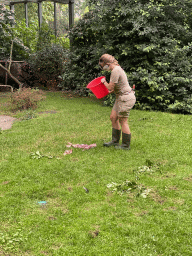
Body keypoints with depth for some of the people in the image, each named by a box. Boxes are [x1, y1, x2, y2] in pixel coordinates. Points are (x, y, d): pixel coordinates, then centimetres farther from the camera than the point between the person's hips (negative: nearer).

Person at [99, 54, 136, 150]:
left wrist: (104, 81, -1)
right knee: (113, 118, 15)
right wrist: (109, 92, 16)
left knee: (123, 121, 0)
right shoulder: (117, 69, 13)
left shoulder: (115, 71, -19)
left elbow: (110, 87, -18)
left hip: (126, 98, -10)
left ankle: (126, 145, 13)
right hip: (121, 97, 10)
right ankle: (115, 141, 27)